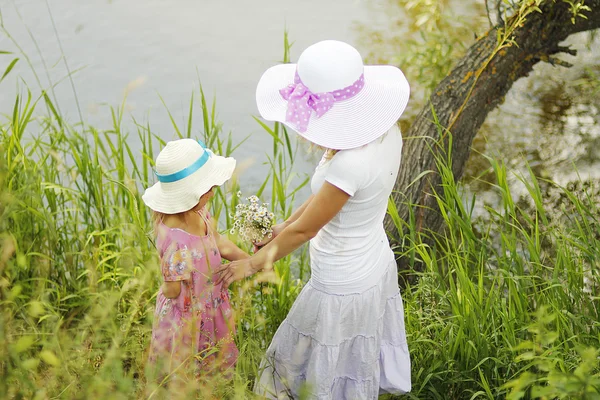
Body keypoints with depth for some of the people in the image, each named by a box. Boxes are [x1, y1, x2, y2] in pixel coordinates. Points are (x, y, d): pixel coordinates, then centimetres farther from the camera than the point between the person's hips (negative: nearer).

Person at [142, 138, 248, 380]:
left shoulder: (197, 212, -13)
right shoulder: (175, 238, -38)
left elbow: (217, 241, 5)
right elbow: (173, 290, -29)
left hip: (209, 310, 8)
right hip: (187, 318, -8)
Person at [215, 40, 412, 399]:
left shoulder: (351, 164, -36)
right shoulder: (386, 131, -11)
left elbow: (305, 230, -22)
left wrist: (252, 263, -6)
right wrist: (285, 227, 9)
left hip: (342, 287, -8)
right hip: (377, 267, 8)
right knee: (361, 359, 29)